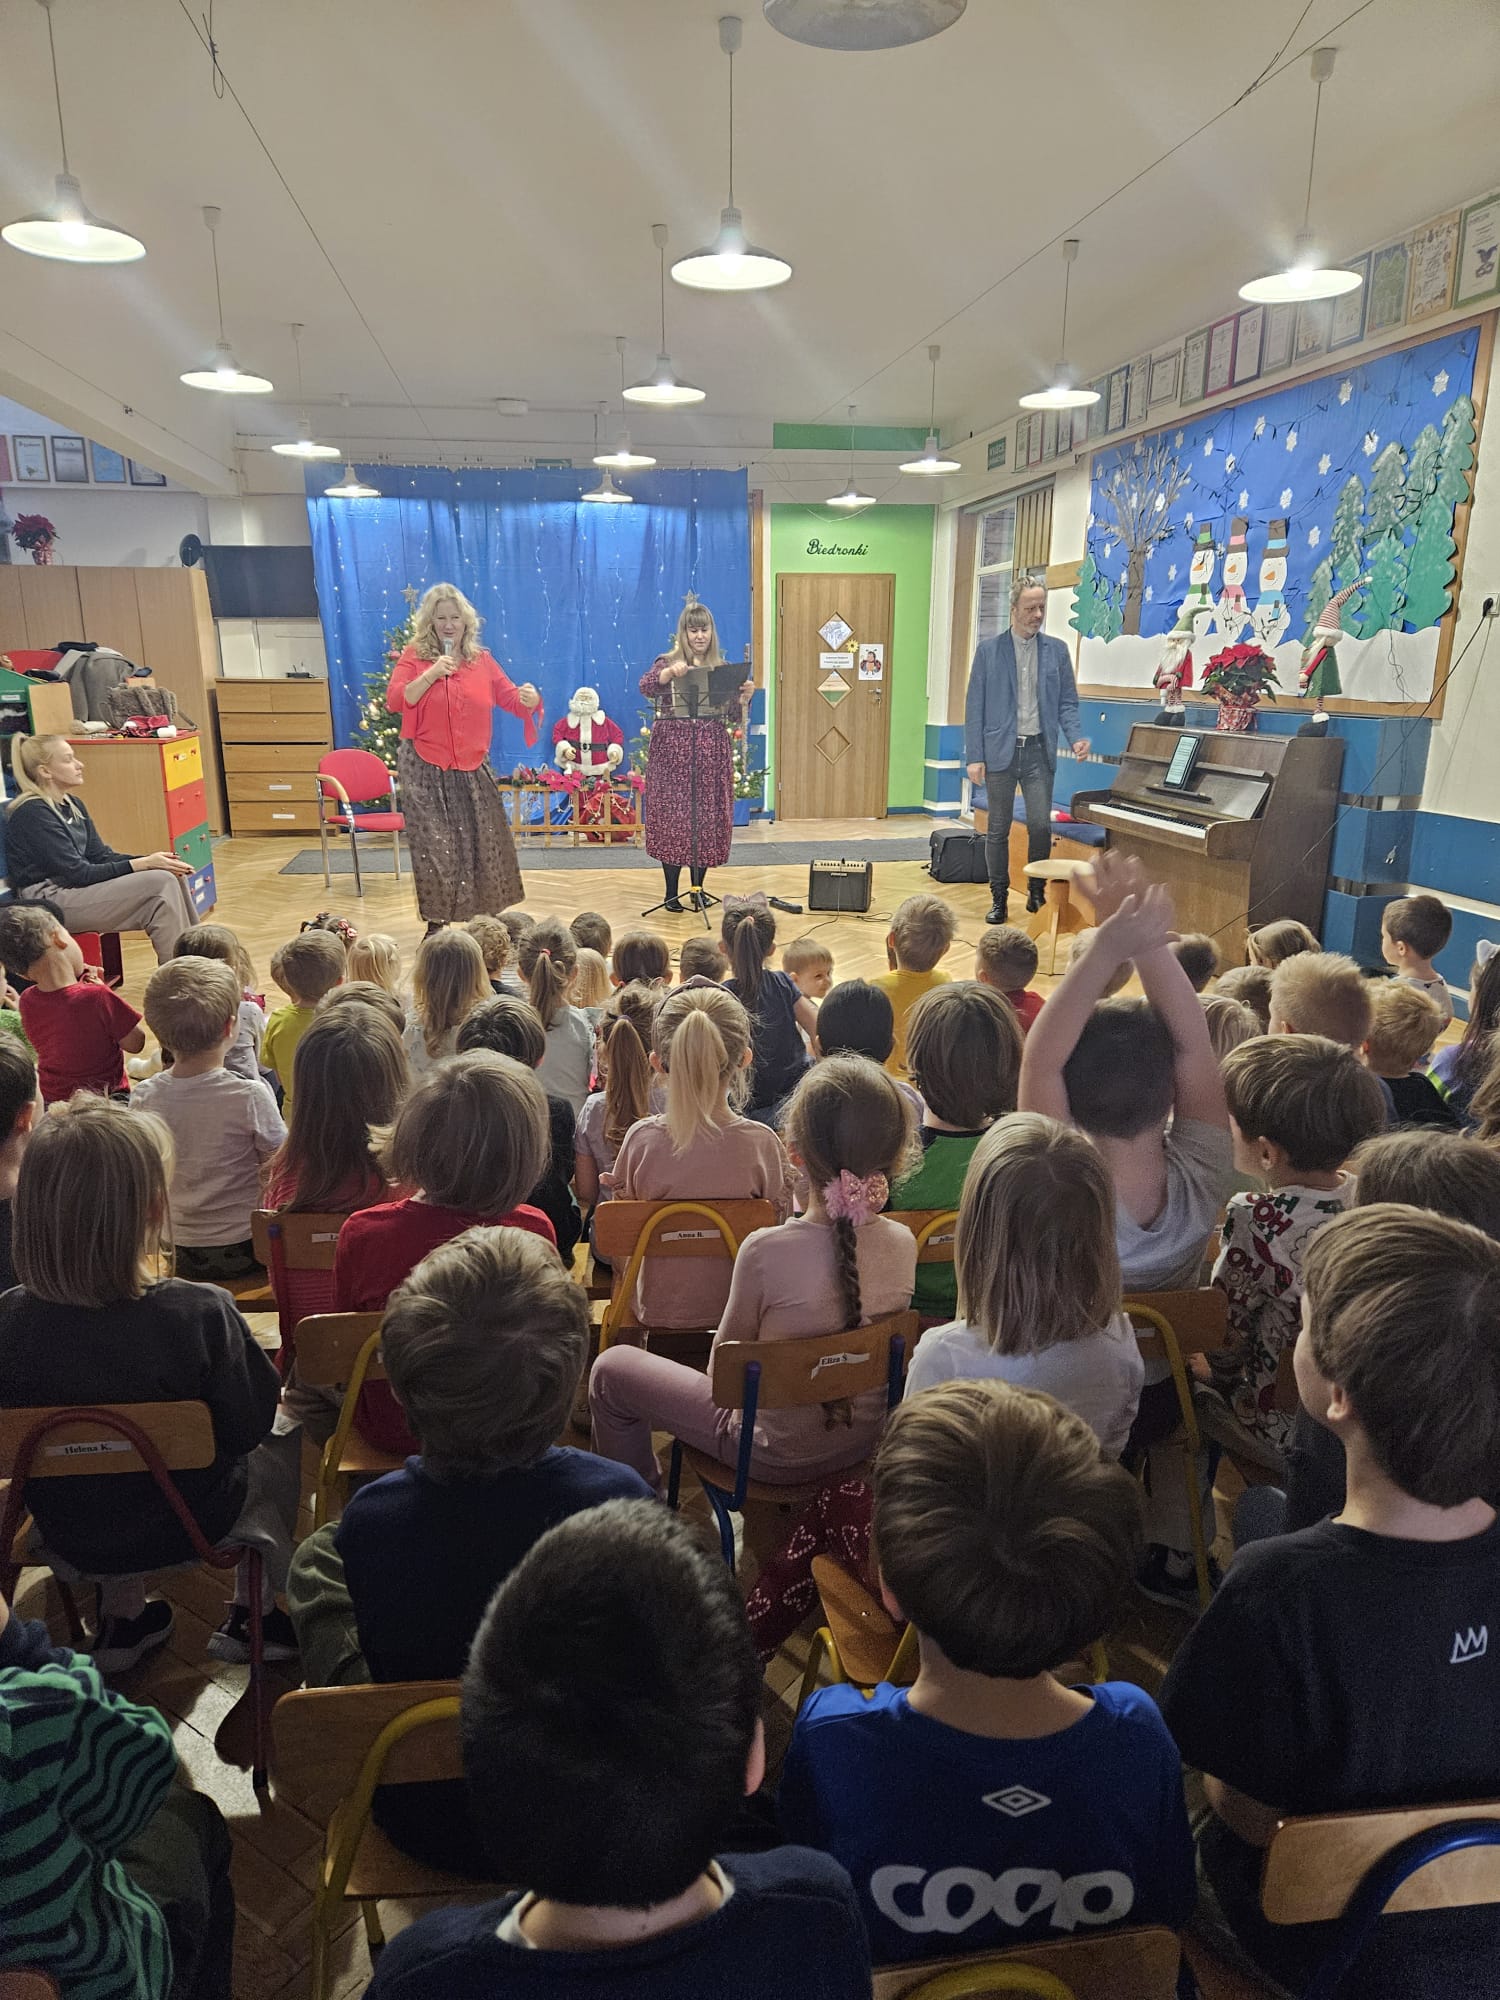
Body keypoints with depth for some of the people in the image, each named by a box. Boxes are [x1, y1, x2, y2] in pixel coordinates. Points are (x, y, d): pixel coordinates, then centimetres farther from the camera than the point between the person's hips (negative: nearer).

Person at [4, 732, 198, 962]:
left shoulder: (73, 805, 13)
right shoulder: (32, 813, -14)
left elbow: (101, 857, 12)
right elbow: (77, 874, -18)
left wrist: (150, 861, -6)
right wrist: (142, 864, -19)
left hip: (73, 889, 9)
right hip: (50, 900, -9)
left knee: (173, 878, -5)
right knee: (161, 883, -20)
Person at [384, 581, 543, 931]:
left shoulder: (481, 659, 8)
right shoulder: (415, 657, -1)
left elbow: (509, 697, 5)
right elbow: (394, 702, -11)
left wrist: (529, 700, -19)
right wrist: (431, 675, -22)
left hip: (473, 770, 3)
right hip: (426, 769, -3)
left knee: (483, 846, 10)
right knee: (435, 849, -2)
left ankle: (487, 919, 24)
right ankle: (436, 923, 8)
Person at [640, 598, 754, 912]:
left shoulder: (722, 667, 11)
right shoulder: (667, 662, 4)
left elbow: (733, 715, 7)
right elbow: (645, 687, -17)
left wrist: (745, 696, -12)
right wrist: (670, 672, -34)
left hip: (711, 748, 3)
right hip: (673, 747, -2)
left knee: (708, 817, 3)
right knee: (672, 816, -3)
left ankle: (697, 891, 14)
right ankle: (672, 893, 5)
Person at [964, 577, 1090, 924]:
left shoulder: (1057, 650, 7)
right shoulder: (989, 649, 2)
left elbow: (1067, 702, 9)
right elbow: (974, 706, 1)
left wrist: (1075, 737, -10)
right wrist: (974, 757, -5)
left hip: (1039, 751, 1)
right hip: (1000, 751, -1)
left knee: (1041, 825, -5)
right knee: (998, 829, 5)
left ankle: (1037, 892, 14)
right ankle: (999, 898, 16)